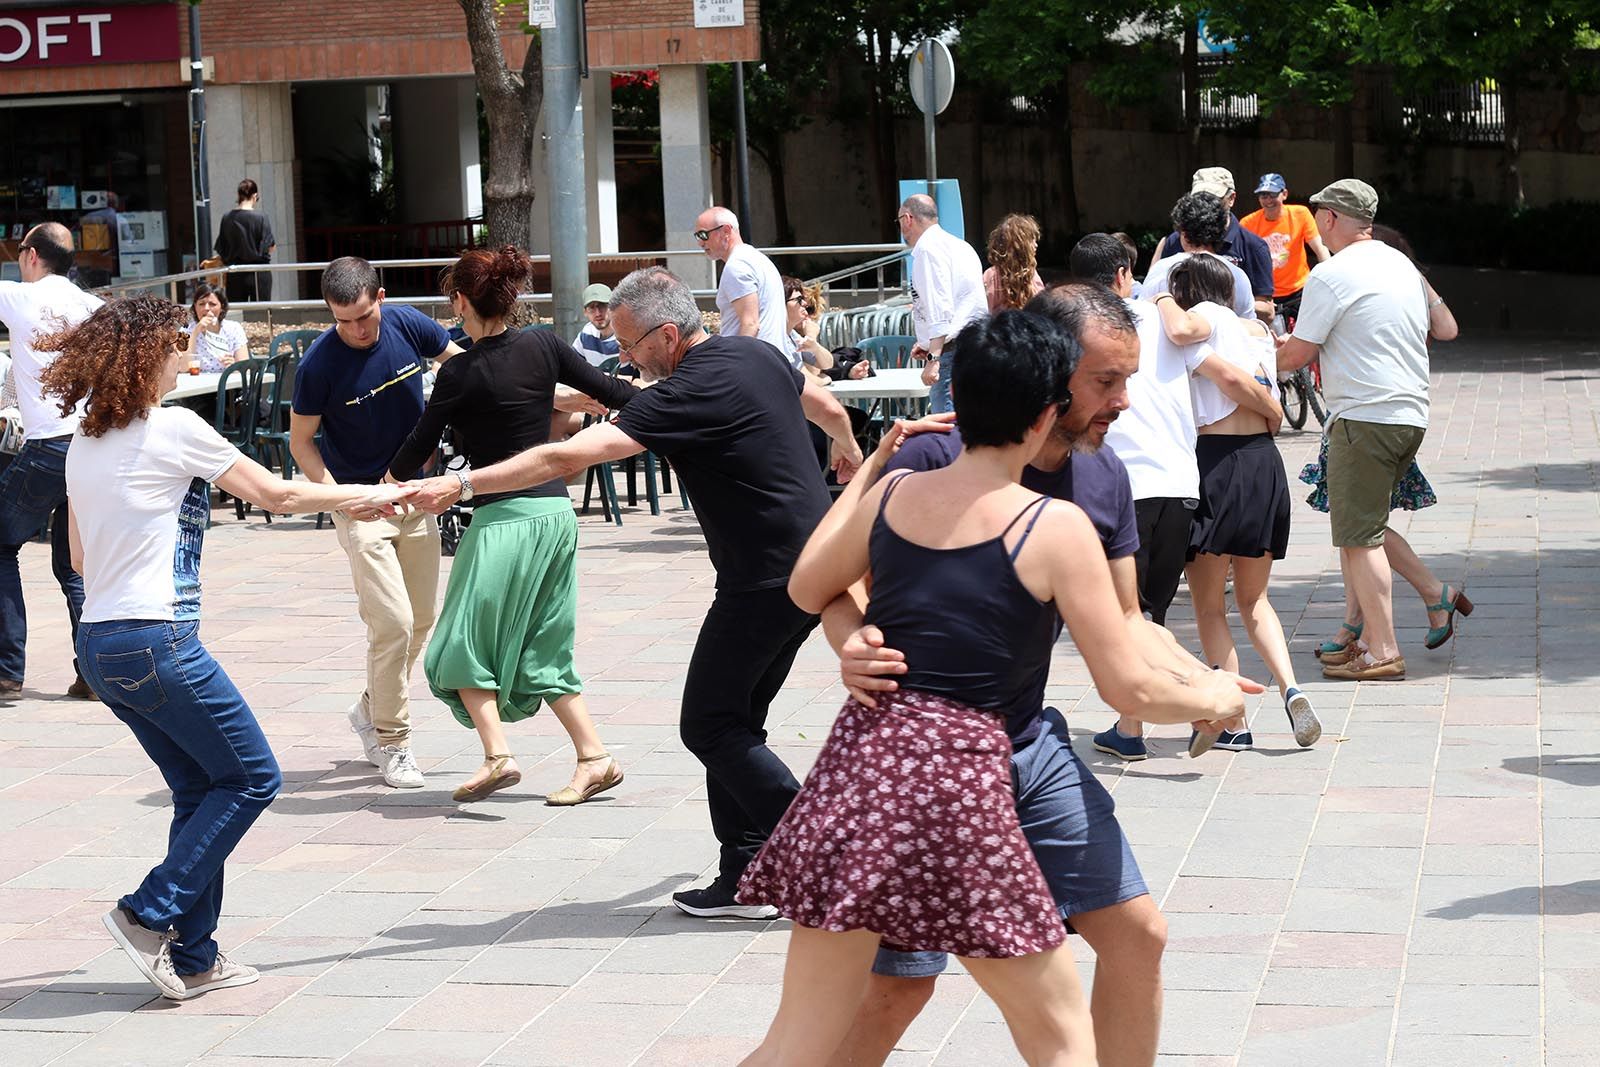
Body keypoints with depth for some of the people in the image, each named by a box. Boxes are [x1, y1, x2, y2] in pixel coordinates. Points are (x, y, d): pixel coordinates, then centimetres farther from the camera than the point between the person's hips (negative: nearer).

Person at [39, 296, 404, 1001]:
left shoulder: (83, 445, 13)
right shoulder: (174, 429, -9)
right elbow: (276, 495, -1)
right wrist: (366, 496, 13)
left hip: (98, 646, 8)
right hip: (157, 640, -8)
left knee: (200, 789, 15)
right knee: (251, 777, 4)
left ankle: (193, 957, 14)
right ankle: (151, 916, -2)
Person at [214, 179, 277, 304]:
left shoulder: (227, 218, 0)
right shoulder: (261, 217, -10)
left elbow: (221, 250, 4)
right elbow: (271, 247, -8)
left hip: (234, 275, 3)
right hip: (258, 274, -3)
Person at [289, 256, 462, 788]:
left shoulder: (408, 325, -10)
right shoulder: (319, 363, -20)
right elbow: (301, 440, -8)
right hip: (360, 501, -5)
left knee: (421, 622, 11)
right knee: (393, 622, -14)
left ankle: (372, 708, 33)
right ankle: (390, 741, 2)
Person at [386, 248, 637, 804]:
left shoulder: (460, 373, -10)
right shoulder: (542, 346, 1)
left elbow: (420, 446, -1)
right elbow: (613, 392, 6)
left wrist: (388, 485, 18)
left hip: (501, 517, -6)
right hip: (556, 510, 6)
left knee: (467, 639, 5)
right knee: (543, 647, 16)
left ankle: (497, 754, -9)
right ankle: (594, 757, 11)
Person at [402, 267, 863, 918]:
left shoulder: (688, 394, -20)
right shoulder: (754, 354, 7)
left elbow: (566, 457, -26)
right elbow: (829, 407, 28)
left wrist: (457, 485, -25)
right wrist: (848, 452, 51)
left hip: (766, 581, -10)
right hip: (813, 561, 10)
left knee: (710, 726, 0)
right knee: (734, 722, 14)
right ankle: (746, 878, 14)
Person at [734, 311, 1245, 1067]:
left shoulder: (892, 494, 8)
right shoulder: (1056, 528, -6)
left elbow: (807, 590, 26)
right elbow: (1128, 687, -1)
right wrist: (1212, 700, 20)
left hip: (858, 757, 5)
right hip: (959, 782, -5)